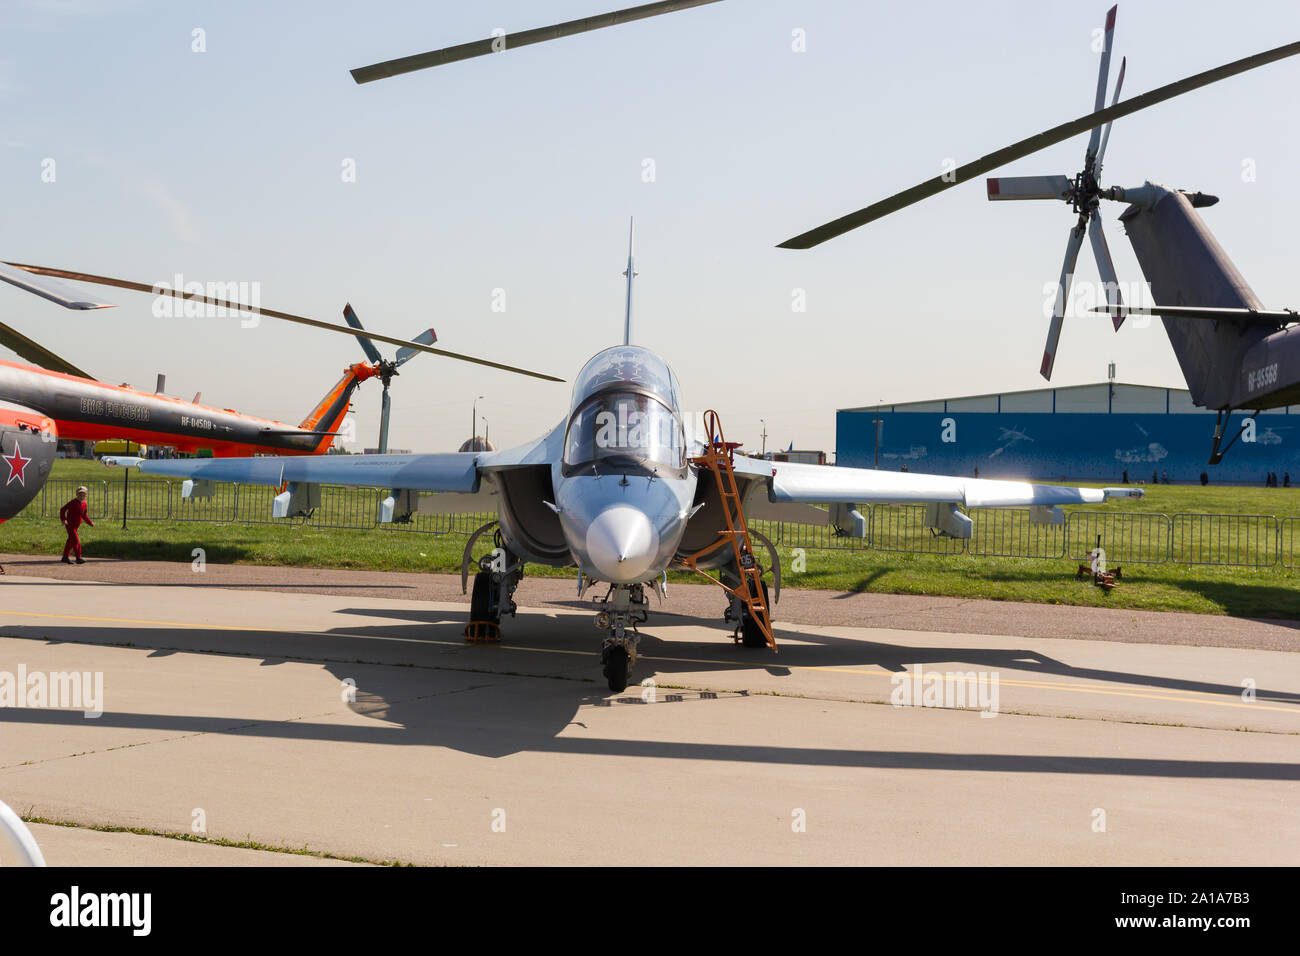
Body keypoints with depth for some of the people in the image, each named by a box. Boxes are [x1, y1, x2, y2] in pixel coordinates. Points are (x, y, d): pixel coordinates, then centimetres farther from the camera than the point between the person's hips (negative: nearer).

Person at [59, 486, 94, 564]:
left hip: (76, 526, 8)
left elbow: (85, 515, 18)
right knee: (76, 540, -15)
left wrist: (90, 523, 9)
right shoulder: (73, 502, -15)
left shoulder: (84, 504, 6)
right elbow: (62, 509, -13)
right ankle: (78, 558, -14)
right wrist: (63, 519, -24)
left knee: (71, 541, 14)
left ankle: (65, 557, 24)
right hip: (70, 525, -8)